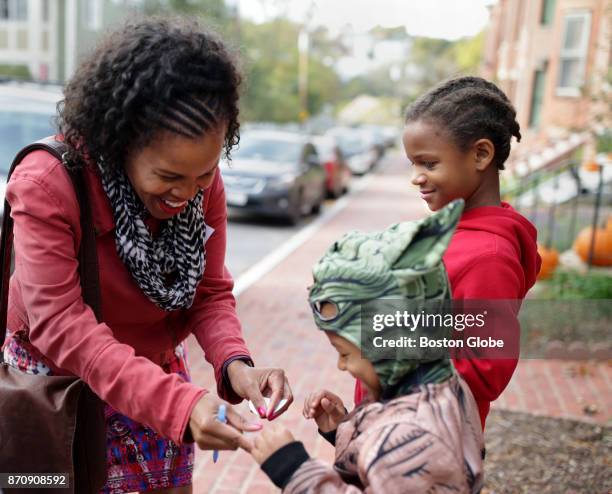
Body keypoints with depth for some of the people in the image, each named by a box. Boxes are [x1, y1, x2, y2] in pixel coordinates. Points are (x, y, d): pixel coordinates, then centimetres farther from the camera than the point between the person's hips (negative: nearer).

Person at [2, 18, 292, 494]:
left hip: (159, 380, 4)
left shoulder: (203, 183, -11)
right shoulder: (46, 184, -25)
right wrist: (181, 403, -42)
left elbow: (212, 292, -7)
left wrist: (235, 364, -29)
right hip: (59, 382, -3)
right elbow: (61, 324, -31)